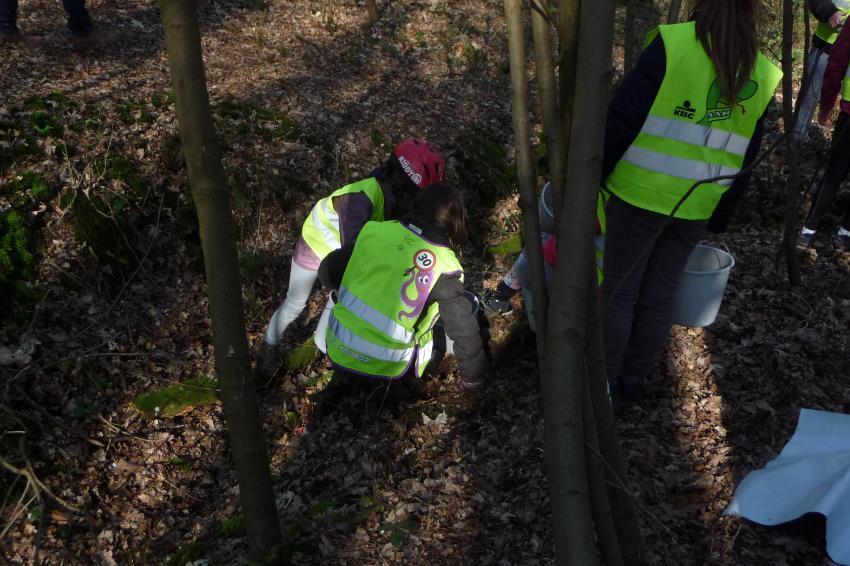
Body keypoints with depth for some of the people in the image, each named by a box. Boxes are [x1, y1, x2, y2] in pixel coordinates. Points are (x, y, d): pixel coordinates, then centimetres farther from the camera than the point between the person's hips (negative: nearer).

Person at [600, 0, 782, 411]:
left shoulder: (674, 42, -13)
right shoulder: (762, 76, 3)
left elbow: (621, 120, -15)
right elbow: (744, 161, 10)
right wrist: (719, 218, 20)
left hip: (640, 195, -4)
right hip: (696, 208, 4)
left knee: (619, 291, 10)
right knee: (660, 296, 17)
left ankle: (606, 385, 20)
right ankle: (634, 381, 31)